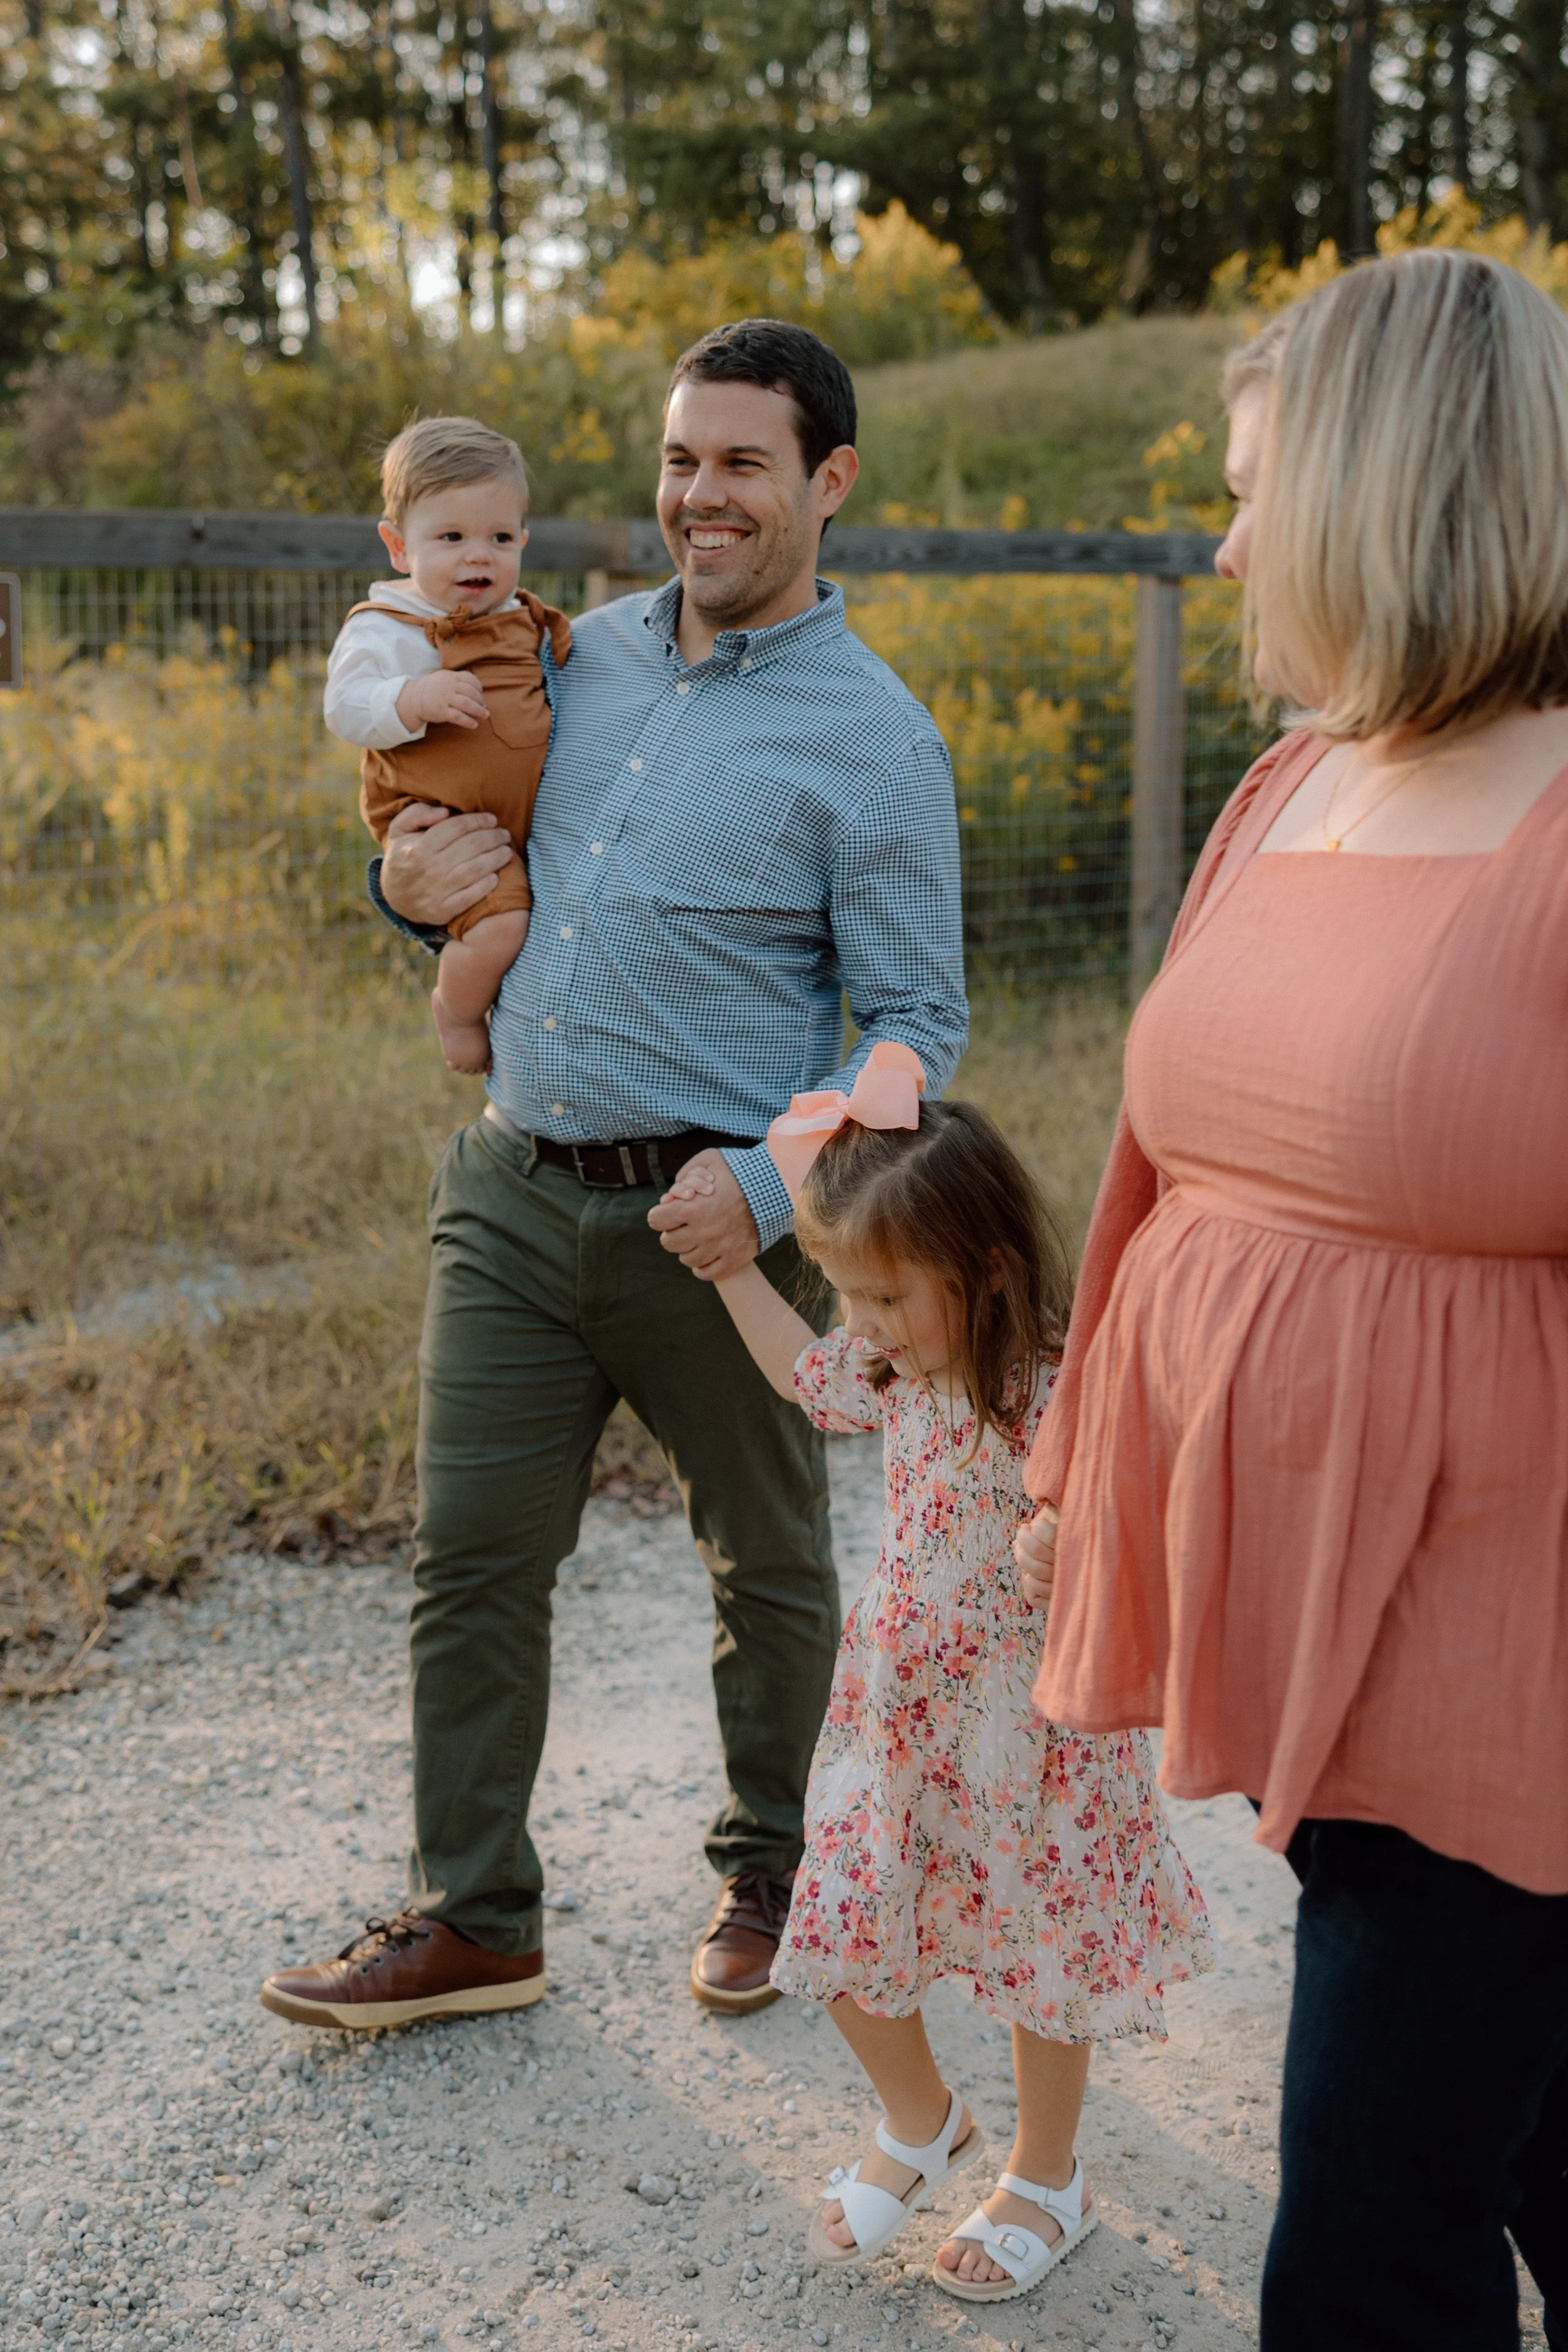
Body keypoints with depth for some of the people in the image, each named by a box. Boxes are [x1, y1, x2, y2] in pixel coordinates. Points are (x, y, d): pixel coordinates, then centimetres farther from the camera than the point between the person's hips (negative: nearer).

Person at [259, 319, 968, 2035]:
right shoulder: (588, 653, 9)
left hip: (706, 1217, -4)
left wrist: (775, 1182, -21)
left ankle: (764, 1875, 35)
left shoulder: (874, 739, -7)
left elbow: (917, 1022, -8)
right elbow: (486, 844, 23)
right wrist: (418, 885, -1)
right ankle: (473, 1918, 22)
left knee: (767, 1567, 13)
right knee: (473, 1558, 7)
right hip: (511, 1188, 5)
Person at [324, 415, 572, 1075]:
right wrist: (415, 698, -34)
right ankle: (456, 1009, 5)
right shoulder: (387, 629, -9)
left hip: (531, 818, 8)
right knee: (501, 927, -25)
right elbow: (346, 706, -19)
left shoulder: (525, 621, 13)